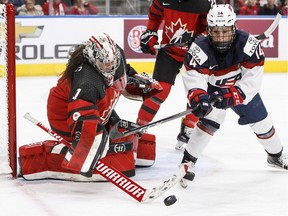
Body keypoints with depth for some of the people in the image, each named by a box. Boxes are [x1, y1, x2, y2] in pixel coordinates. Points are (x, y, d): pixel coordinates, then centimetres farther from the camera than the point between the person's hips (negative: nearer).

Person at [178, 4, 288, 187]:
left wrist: (229, 96, -40)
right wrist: (199, 99, -54)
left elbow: (252, 81, -30)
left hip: (241, 88, 2)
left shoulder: (249, 45, -32)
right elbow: (193, 79, -35)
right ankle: (188, 161, -16)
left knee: (261, 122, 12)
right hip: (212, 89, -2)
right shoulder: (199, 50, -33)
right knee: (210, 120, -25)